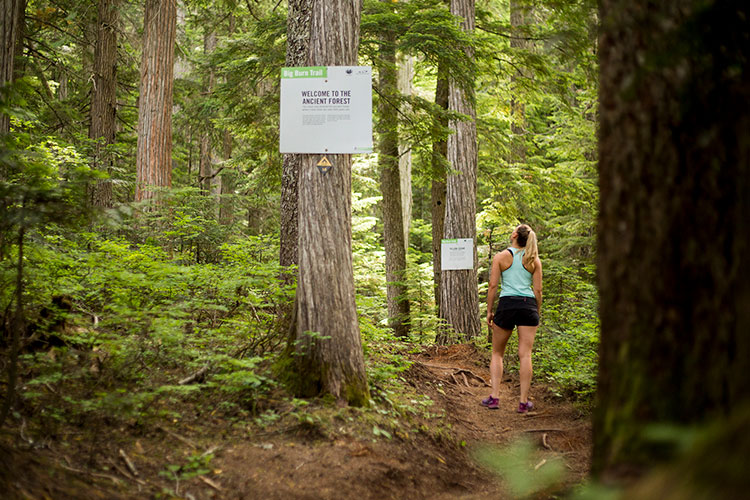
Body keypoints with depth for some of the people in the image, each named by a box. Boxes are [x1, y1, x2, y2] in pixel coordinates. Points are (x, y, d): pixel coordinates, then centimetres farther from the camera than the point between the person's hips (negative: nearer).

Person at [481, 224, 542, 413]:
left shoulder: (500, 257, 2)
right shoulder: (534, 260, 8)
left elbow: (493, 286, -3)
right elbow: (537, 290, 5)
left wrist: (489, 311, 3)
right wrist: (538, 313, 14)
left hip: (507, 304, -1)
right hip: (528, 305, 1)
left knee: (497, 353, 12)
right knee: (525, 354, 0)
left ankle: (494, 397, 4)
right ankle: (524, 402, 0)